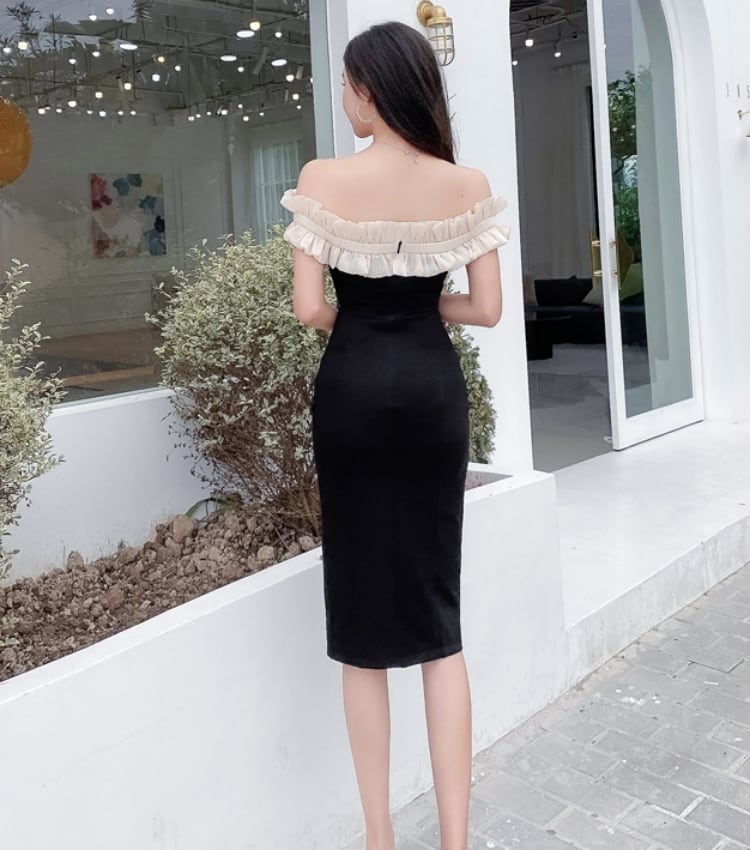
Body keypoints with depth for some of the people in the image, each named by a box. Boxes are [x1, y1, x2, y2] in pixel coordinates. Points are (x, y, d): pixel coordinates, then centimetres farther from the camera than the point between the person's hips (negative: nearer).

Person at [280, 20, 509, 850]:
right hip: (433, 388, 2)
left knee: (363, 615, 10)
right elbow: (486, 309, 1)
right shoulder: (468, 185, 0)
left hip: (354, 388, -2)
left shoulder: (323, 179, -7)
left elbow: (309, 310, -9)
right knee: (437, 614, 11)